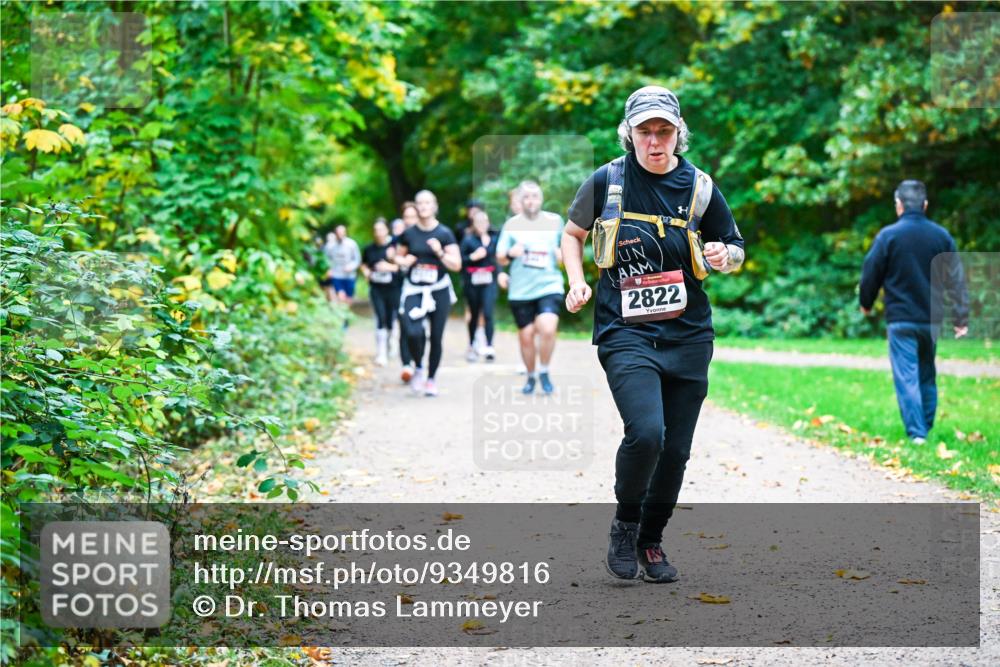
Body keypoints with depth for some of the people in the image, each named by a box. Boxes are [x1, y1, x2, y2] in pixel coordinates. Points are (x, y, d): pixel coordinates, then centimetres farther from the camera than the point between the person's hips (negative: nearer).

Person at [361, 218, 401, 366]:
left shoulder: (395, 245, -7)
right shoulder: (369, 249, 5)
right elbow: (364, 264, 23)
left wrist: (391, 267, -20)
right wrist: (367, 272, 3)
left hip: (393, 288, -1)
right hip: (376, 289, 1)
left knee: (390, 319, 8)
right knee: (380, 318, -10)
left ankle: (390, 347, 32)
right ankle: (381, 352, -11)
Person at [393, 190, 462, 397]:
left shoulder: (444, 234, -2)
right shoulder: (408, 234, 3)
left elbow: (456, 265, -3)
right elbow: (398, 256, 17)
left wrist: (439, 252, -19)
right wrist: (404, 261, -6)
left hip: (439, 290, 0)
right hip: (414, 290, 0)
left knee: (436, 337, 2)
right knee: (412, 332, -19)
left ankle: (431, 378, 20)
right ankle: (418, 368, 8)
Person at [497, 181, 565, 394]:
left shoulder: (555, 221, 7)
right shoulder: (511, 225, 5)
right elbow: (500, 258, 6)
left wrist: (563, 255, -6)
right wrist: (510, 253, -17)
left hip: (549, 286, -1)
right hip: (520, 290, 1)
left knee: (548, 329, -21)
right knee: (526, 335, 6)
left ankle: (544, 372, 1)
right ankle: (530, 376, 27)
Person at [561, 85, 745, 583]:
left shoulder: (699, 188, 4)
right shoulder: (607, 181, 0)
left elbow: (735, 249, 16)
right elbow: (573, 233, 16)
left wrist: (724, 257, -8)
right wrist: (577, 281, -1)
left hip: (688, 336, 3)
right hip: (625, 333, -3)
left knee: (676, 449, 5)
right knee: (646, 433, -22)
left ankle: (651, 542, 27)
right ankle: (624, 523, 4)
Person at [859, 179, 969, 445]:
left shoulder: (888, 236, -9)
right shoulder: (942, 236, 3)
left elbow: (871, 274, -2)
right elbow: (956, 279, 4)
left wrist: (866, 303, 17)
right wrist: (961, 317, 8)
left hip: (900, 319, -4)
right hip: (931, 320, 4)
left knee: (907, 377, -5)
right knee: (927, 376, 18)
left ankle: (916, 433, -13)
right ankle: (926, 428, 24)